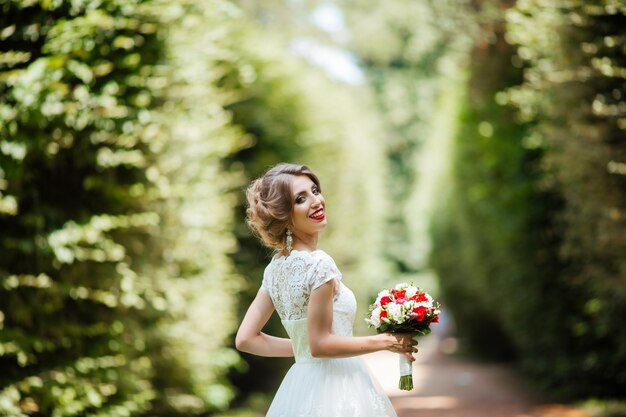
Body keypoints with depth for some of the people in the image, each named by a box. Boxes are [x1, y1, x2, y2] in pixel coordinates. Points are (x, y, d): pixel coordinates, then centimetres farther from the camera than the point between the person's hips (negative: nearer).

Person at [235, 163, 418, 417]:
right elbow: (320, 344, -19)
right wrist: (387, 341, -9)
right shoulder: (319, 264, -18)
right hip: (333, 389, -8)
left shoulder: (276, 267, 5)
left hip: (299, 385, 8)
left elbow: (246, 340, 6)